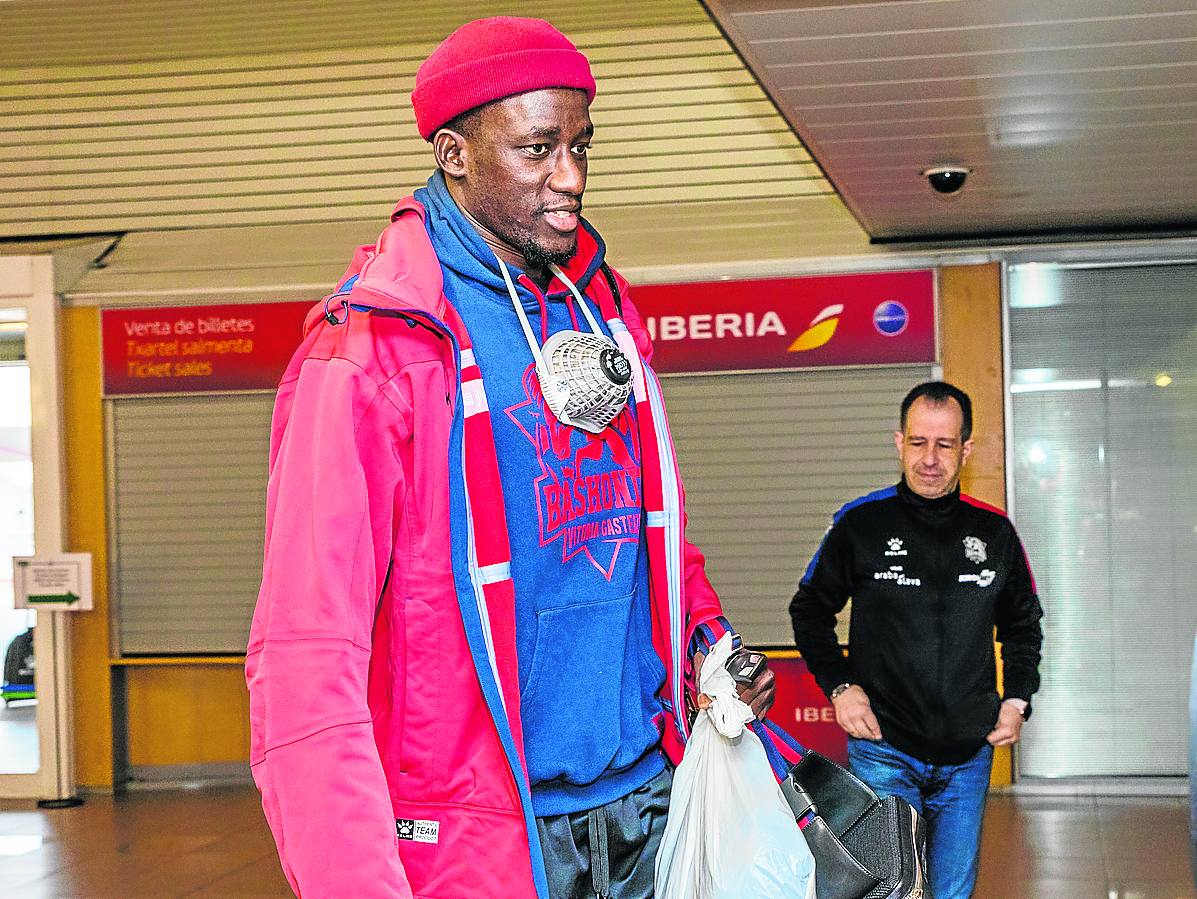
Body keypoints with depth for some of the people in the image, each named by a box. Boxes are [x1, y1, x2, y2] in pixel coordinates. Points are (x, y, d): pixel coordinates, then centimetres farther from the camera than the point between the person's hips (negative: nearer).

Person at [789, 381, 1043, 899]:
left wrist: (1017, 699, 5)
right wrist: (839, 686, -5)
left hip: (968, 758, 3)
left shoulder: (993, 532, 4)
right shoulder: (861, 524, -4)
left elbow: (1023, 625, 18)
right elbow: (810, 609, 7)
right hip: (883, 752, -3)